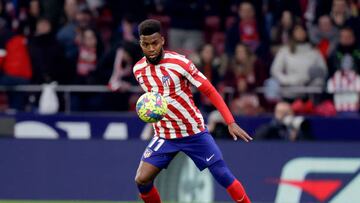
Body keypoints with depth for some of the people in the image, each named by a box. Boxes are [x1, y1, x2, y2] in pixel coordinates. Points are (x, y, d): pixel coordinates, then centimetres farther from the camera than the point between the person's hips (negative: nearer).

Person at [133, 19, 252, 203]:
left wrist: (231, 122, -19)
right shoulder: (138, 70, -2)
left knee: (223, 175, -7)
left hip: (194, 132, -3)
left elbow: (209, 91, -13)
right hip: (164, 136, 3)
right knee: (142, 180, -10)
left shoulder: (179, 62, -16)